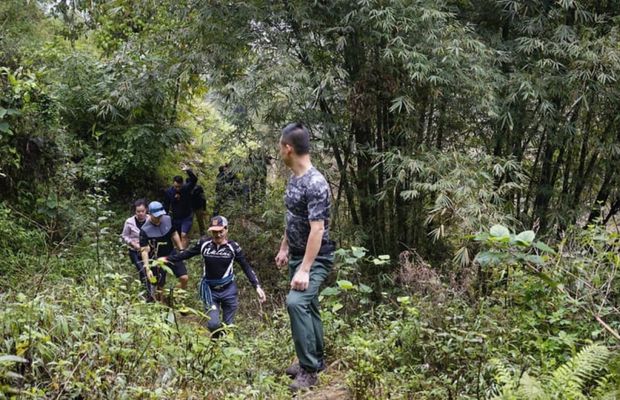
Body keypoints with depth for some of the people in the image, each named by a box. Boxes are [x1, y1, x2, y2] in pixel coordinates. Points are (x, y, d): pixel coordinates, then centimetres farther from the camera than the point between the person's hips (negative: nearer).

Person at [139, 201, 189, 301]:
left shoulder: (167, 219, -9)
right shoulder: (145, 230, -22)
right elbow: (144, 251, -22)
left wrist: (181, 250, 9)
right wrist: (147, 269, -29)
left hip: (171, 254, 4)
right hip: (157, 259, -4)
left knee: (184, 278, -6)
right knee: (159, 287, 4)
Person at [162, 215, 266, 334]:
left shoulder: (233, 247, -8)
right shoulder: (204, 243, -6)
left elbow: (246, 267, -4)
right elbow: (187, 254, 9)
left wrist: (257, 286, -10)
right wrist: (167, 259, 6)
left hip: (228, 290, 0)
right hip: (209, 290, 0)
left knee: (227, 326, 6)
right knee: (213, 324, -10)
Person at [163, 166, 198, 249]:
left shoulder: (186, 188, -17)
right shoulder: (169, 192, -9)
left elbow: (194, 179, -35)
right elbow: (166, 205, 3)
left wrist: (188, 171, -51)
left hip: (187, 217, -4)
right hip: (175, 218, 4)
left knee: (184, 235, -18)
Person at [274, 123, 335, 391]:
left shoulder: (316, 184, -24)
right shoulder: (294, 178, 5)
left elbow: (317, 230, -27)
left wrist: (304, 269, -29)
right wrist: (284, 248, 20)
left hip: (316, 258, -9)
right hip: (297, 255, 9)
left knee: (296, 302, -23)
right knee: (307, 305, 16)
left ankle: (309, 369, -13)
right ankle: (315, 360, 29)